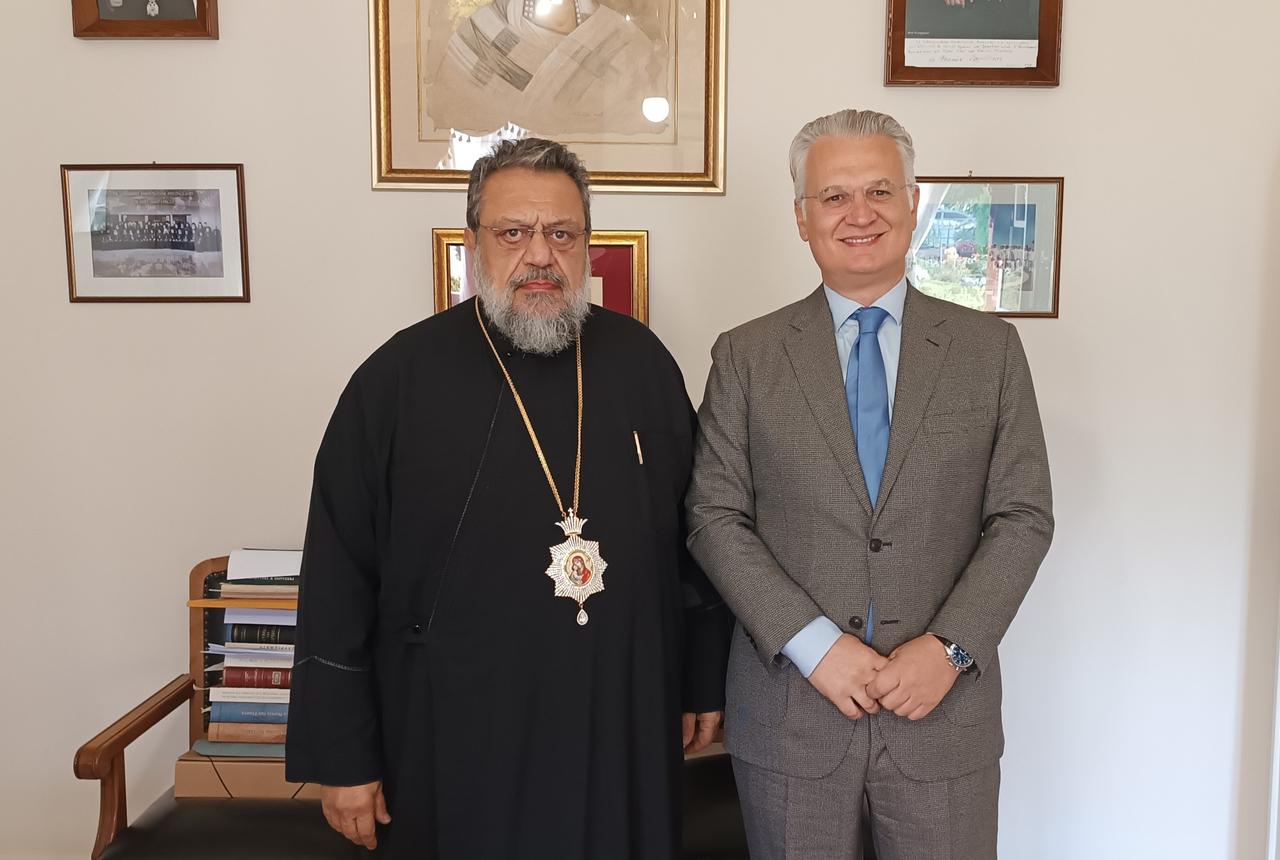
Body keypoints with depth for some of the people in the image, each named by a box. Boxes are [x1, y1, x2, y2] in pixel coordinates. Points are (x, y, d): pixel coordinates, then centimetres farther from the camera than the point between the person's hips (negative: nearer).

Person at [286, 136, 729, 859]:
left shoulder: (641, 363, 1)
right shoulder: (400, 378, -8)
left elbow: (694, 536, 8)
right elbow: (337, 582, -6)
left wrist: (704, 683, 10)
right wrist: (342, 757, -5)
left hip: (626, 733, 3)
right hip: (457, 745, -2)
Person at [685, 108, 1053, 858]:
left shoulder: (991, 348, 2)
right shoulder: (745, 356, 0)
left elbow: (1023, 517, 0)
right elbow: (715, 517, -3)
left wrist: (950, 647, -12)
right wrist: (812, 643, -13)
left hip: (946, 706, 1)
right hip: (789, 709, 0)